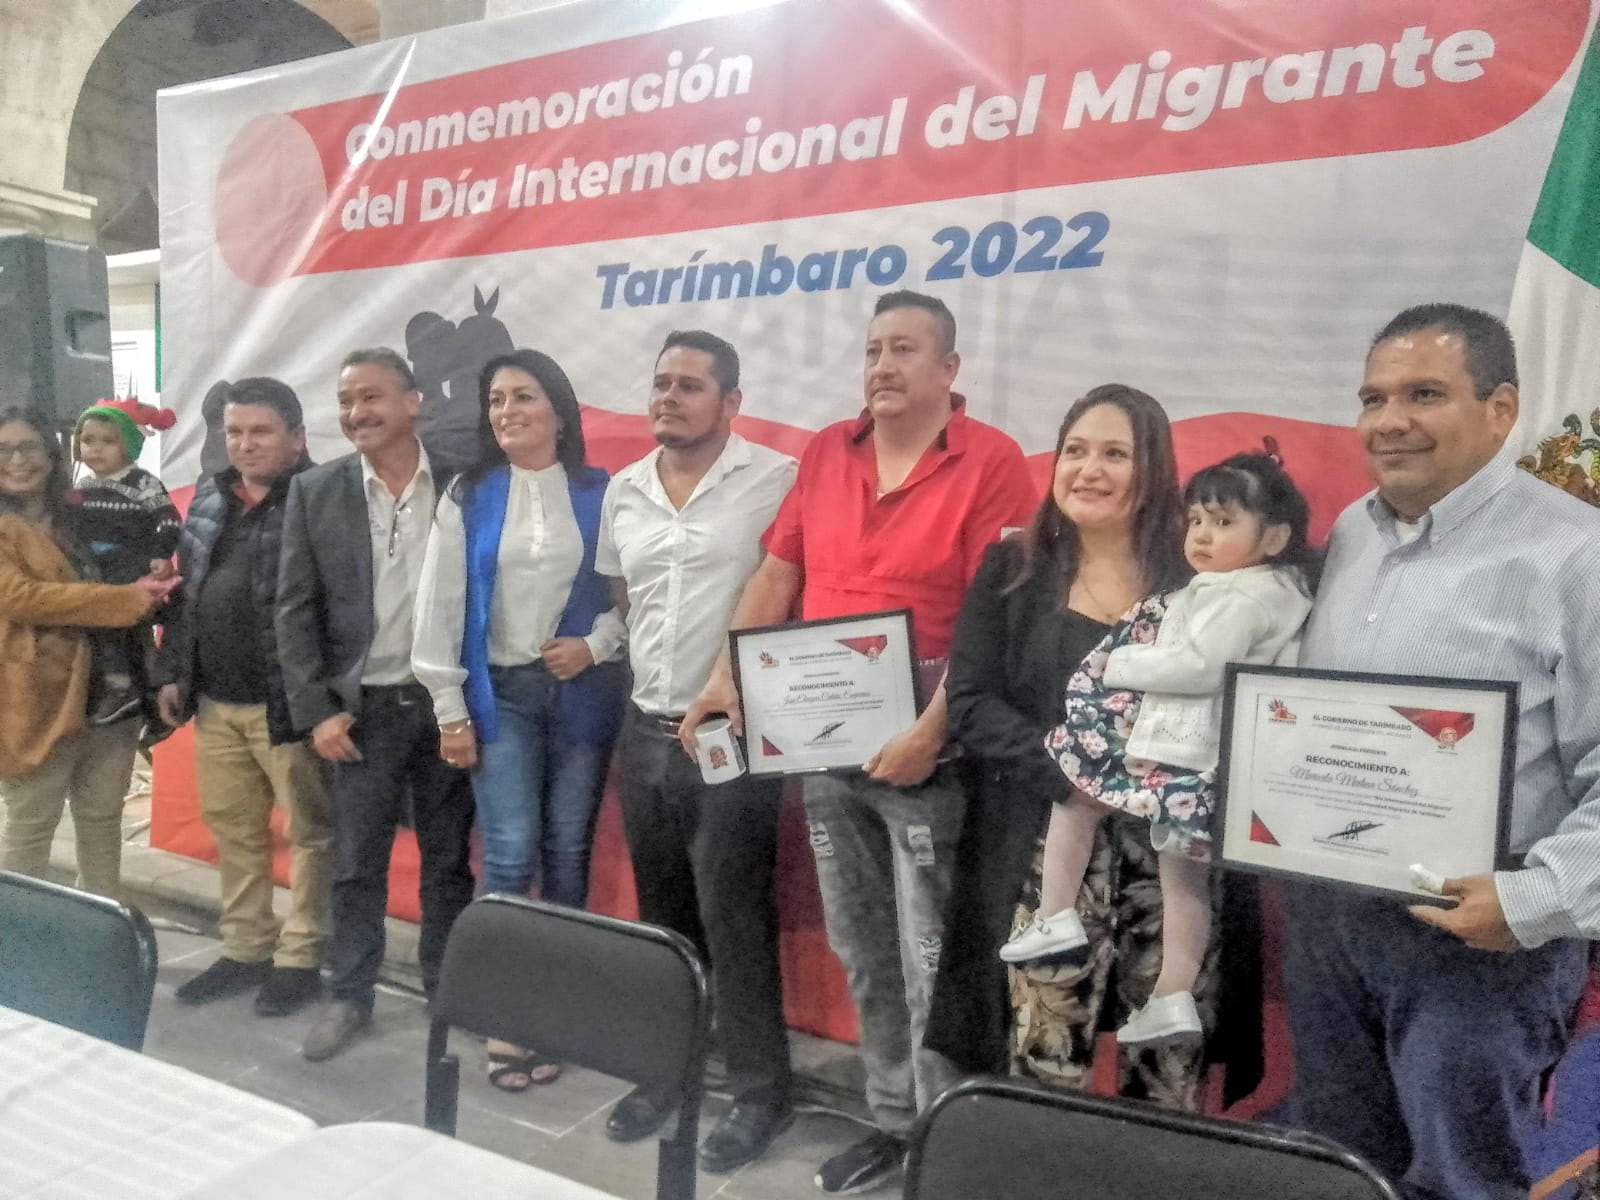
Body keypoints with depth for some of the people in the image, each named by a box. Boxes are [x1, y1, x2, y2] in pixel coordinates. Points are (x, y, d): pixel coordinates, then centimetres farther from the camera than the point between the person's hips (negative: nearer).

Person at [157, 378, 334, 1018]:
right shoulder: (210, 498, 13)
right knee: (231, 829, 16)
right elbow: (186, 593, 19)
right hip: (216, 701, 8)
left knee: (309, 833, 5)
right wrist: (173, 673, 16)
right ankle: (244, 950, 30)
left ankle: (299, 958, 18)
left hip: (288, 703, -7)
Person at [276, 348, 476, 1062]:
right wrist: (315, 710, -5)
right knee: (356, 864, 8)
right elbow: (294, 610, 1)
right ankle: (350, 996, 24)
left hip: (446, 702, 0)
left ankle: (449, 988, 27)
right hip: (360, 706, 1)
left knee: (449, 860, 11)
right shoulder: (314, 492, 1)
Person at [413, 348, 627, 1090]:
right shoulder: (468, 498, 4)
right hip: (500, 693, 0)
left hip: (583, 692, 0)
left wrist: (595, 646, -13)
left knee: (568, 852, 6)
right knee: (511, 852, -6)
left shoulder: (601, 495, 2)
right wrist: (449, 710, -2)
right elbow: (439, 608, 2)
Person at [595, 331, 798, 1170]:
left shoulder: (776, 481, -9)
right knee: (661, 912, 16)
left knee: (732, 916, -1)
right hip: (645, 730, 6)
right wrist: (652, 663, 14)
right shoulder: (623, 491, 10)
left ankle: (759, 1090, 16)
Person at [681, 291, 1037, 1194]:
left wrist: (930, 731, -20)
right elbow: (777, 575, 12)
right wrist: (726, 679, 3)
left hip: (923, 744, -6)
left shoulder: (991, 462, -9)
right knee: (863, 953, 16)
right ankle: (892, 1122, 32)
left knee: (929, 960, 2)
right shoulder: (826, 453, 10)